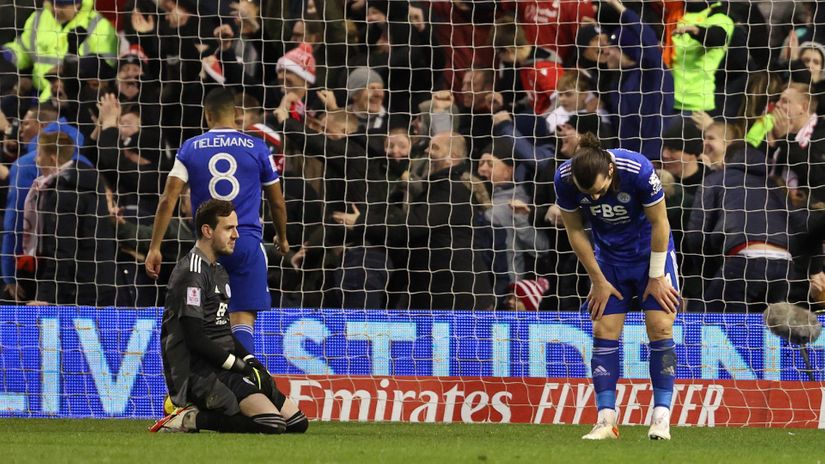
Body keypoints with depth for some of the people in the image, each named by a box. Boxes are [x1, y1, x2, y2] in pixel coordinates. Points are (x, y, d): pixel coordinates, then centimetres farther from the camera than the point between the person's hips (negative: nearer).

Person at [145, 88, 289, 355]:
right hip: (247, 243, -1)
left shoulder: (190, 149, 4)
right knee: (243, 321, -6)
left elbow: (168, 200, -3)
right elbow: (277, 203, 13)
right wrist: (282, 238, 31)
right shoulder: (257, 148, 4)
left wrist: (154, 248, 0)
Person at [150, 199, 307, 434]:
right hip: (198, 369, -10)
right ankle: (192, 419, -13)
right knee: (271, 424, -26)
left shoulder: (218, 272, 21)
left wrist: (252, 362, 7)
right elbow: (195, 338, -17)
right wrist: (241, 366, -13)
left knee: (297, 422, 6)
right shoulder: (192, 272, -11)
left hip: (223, 368, 10)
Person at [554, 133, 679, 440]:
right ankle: (606, 420, -6)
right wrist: (598, 280, -6)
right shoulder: (564, 180, -23)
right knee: (604, 331, -6)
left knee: (660, 328, -10)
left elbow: (659, 223, -18)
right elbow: (575, 231, -8)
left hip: (652, 251, -3)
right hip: (609, 257, 3)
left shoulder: (638, 170, -32)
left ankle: (661, 419, -8)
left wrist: (656, 278, -12)